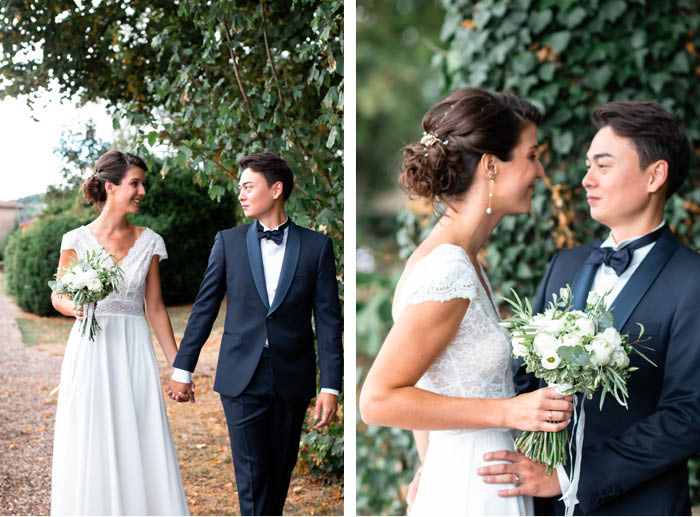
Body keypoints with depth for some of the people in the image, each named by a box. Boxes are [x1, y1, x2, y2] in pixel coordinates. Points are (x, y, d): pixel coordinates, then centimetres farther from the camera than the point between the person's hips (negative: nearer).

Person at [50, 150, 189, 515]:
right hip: (90, 352, -2)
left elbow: (155, 307, 7)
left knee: (141, 449, 2)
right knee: (89, 451, 2)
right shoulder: (77, 241, -2)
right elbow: (58, 296, 8)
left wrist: (177, 365, 5)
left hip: (134, 354, 2)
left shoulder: (148, 242, 4)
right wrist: (75, 307, -17)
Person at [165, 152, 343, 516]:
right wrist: (182, 369, 4)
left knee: (280, 471, 12)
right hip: (242, 378, 0)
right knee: (252, 474, -1)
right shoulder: (228, 242, 3)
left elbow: (328, 320, -2)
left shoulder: (317, 246, 0)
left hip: (292, 379, 0)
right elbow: (204, 308, 5)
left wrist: (330, 387, -7)